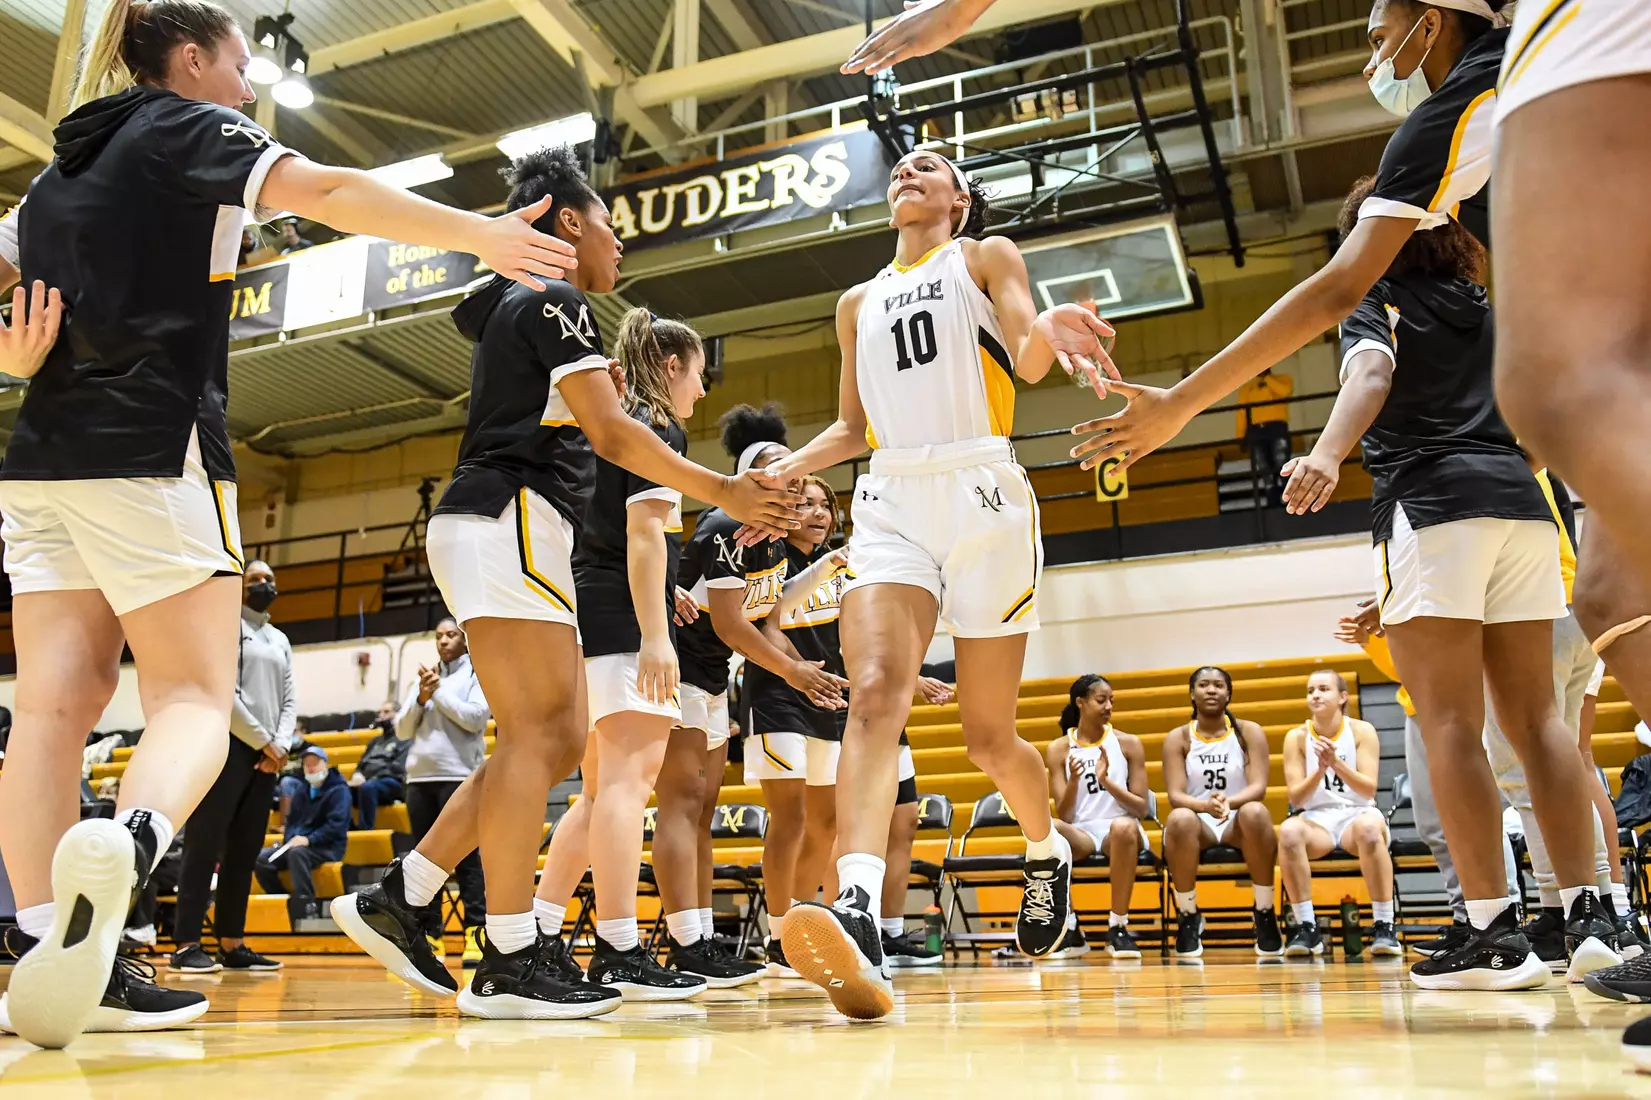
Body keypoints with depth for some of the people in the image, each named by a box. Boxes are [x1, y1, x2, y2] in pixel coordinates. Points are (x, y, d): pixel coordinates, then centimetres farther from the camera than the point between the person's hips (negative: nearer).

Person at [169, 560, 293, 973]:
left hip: (266, 756, 7)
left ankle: (231, 944, 10)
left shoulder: (281, 641, 21)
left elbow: (290, 700, 14)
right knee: (204, 849, -7)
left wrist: (281, 745, -4)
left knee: (244, 854, 7)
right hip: (226, 747, -7)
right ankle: (187, 945, -5)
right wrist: (263, 741, -10)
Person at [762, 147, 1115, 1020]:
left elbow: (1028, 361, -4)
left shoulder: (986, 257, 12)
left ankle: (1047, 849, 34)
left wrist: (1046, 332, -27)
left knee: (988, 733, 4)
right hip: (891, 501, 3)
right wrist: (778, 474, 10)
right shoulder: (859, 303, 24)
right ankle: (856, 918, -38)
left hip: (981, 494, -3)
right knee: (874, 692, -23)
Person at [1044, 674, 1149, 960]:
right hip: (1080, 834, 0)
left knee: (1123, 826, -38)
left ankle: (1118, 928, -22)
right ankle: (1069, 929, -19)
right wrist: (1073, 780, -20)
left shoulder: (1128, 743, 3)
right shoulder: (1058, 749, 3)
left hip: (1121, 831, 0)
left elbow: (1142, 810, -2)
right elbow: (1064, 817, -2)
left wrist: (1107, 781, -17)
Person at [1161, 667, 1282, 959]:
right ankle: (1188, 917, -18)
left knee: (1255, 811, -36)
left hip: (1239, 823, 0)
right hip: (1198, 823, 0)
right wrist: (1206, 805, -31)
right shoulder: (1177, 738, 3)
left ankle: (1265, 915, -19)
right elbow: (1175, 796, -8)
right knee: (1179, 819, -36)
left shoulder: (1250, 732, 3)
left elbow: (1258, 788, -9)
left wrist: (1229, 802, -32)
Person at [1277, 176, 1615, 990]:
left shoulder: (1377, 303, 6)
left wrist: (1327, 453, -34)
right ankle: (1587, 916, 5)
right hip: (1520, 499, 6)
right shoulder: (1481, 308, 23)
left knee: (1450, 724, -8)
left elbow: (1371, 375, -17)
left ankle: (1496, 933, -12)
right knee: (1535, 717, 7)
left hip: (1433, 503, -6)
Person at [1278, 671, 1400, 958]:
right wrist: (1320, 769, -21)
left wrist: (1336, 763, -25)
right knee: (1289, 830, -35)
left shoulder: (1362, 731, 0)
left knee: (1369, 827, -38)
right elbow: (1296, 798, -3)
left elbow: (1369, 789, -9)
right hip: (1317, 819, 1)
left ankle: (1384, 926, -28)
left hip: (1357, 814, -1)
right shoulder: (1296, 737, 2)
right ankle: (1307, 928, -25)